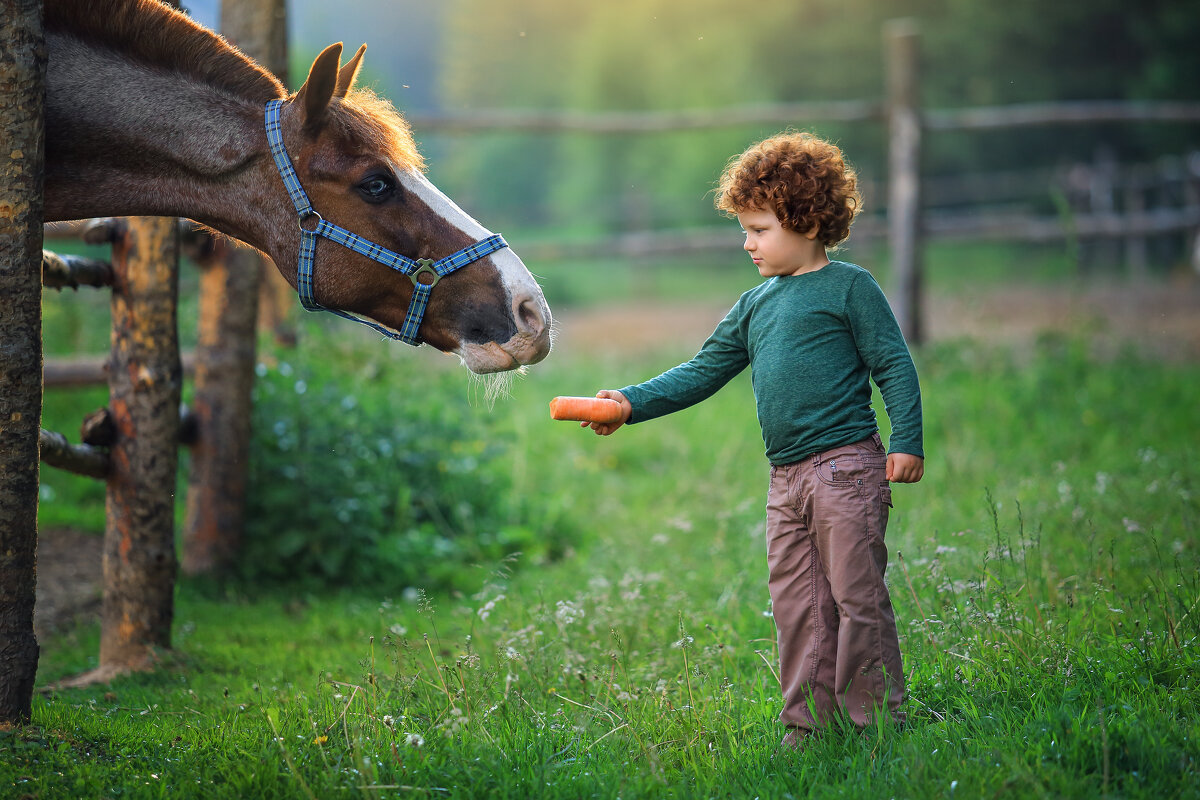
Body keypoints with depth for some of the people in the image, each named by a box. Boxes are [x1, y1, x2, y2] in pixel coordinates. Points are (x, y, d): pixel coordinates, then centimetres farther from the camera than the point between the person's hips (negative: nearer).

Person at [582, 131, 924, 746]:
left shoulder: (849, 287, -2)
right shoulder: (755, 305, 17)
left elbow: (894, 367, -4)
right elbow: (704, 373, 17)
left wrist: (906, 442, -13)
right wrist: (633, 403, 6)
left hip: (847, 466, -7)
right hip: (786, 480, 7)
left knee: (857, 596, -4)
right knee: (796, 604, 7)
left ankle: (876, 720, 3)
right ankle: (808, 723, 13)